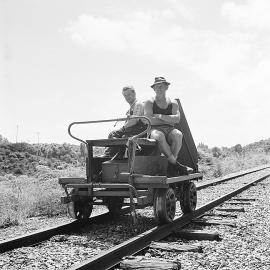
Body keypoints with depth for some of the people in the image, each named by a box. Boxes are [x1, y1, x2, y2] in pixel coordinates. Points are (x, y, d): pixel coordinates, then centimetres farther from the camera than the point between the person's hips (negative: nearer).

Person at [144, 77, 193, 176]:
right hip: (155, 129, -2)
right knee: (159, 136, -39)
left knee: (178, 134, -33)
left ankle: (171, 166, -25)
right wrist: (169, 120, -2)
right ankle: (175, 164, -29)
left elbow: (177, 119, -1)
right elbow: (148, 120, -6)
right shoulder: (149, 102, 11)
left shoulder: (173, 103, 18)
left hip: (169, 130, 2)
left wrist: (160, 116, -6)